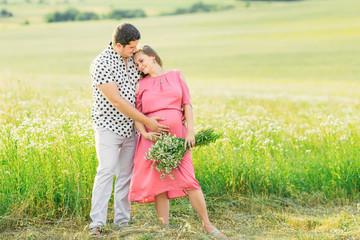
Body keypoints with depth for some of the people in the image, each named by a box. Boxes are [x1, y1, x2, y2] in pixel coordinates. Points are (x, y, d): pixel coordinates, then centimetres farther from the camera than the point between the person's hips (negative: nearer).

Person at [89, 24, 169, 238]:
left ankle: (123, 221, 12)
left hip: (131, 127, 6)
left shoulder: (133, 57, 2)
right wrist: (146, 121, -20)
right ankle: (97, 223, -15)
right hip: (109, 126, -6)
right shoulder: (101, 65, -19)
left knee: (127, 174, 6)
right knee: (106, 170, -15)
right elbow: (116, 101, -22)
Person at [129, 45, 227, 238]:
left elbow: (187, 104, 6)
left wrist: (190, 131, -4)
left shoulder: (176, 75, 11)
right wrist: (145, 134, -11)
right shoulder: (141, 85, 10)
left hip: (177, 135, -1)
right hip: (153, 139, 1)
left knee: (189, 181, -8)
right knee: (159, 183, 0)